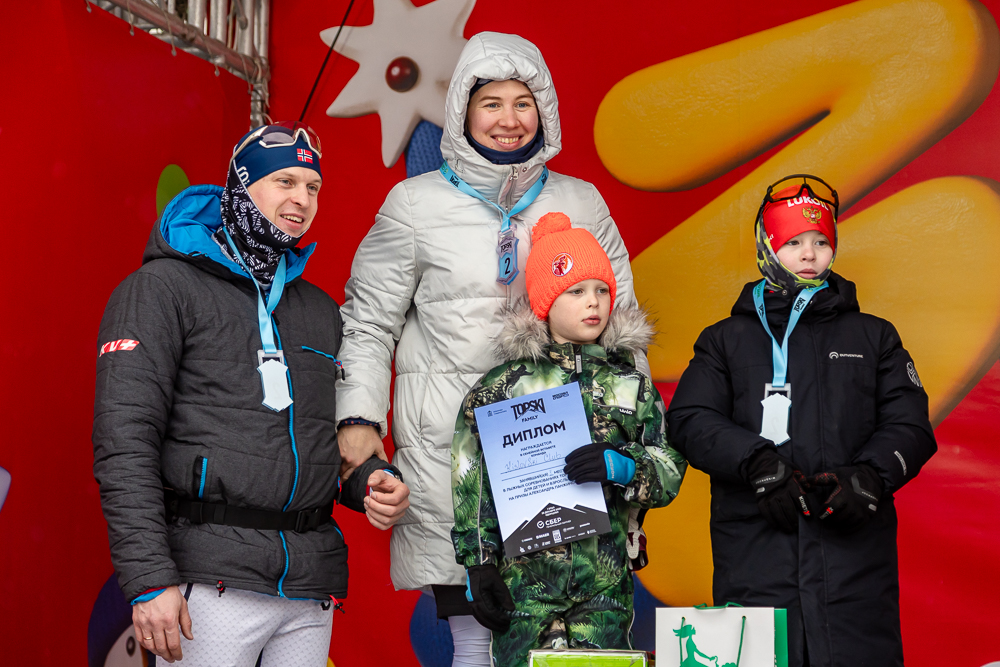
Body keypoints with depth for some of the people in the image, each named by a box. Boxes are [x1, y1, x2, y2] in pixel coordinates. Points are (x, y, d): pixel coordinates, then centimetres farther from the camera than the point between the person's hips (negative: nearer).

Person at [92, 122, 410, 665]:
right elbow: (125, 438, -9)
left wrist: (372, 482, 2)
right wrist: (150, 578, -17)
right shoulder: (163, 286, 0)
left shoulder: (321, 309, 20)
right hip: (211, 580, -5)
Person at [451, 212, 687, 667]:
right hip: (525, 574, -2)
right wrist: (478, 564, -3)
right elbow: (473, 485, 3)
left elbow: (670, 473, 8)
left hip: (606, 580, 2)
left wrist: (621, 465, -12)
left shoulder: (632, 384, 12)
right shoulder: (502, 385, 5)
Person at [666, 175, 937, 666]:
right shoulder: (726, 340, 17)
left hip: (855, 556, 1)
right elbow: (689, 420, 4)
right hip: (756, 553, 0)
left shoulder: (873, 337, 19)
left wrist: (868, 475, -9)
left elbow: (910, 426, 11)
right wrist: (757, 462, -12)